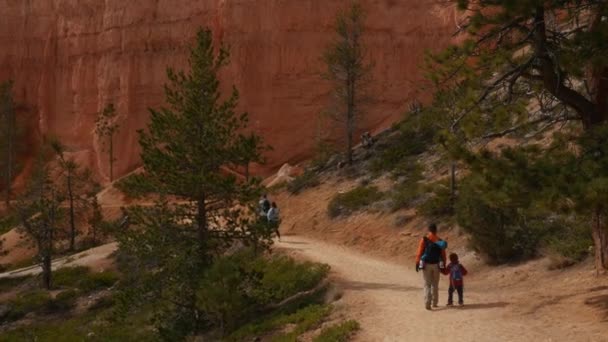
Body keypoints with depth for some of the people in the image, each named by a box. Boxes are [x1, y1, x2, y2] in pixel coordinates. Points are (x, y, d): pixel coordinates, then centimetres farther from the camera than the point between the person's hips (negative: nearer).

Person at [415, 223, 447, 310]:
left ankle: (427, 304, -10)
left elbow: (419, 253, -10)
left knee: (427, 285, 1)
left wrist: (417, 264, -3)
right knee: (435, 284, 17)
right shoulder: (440, 241, 0)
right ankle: (435, 303, 22)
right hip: (436, 265, 2)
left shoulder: (424, 240, -8)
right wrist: (444, 265, 10)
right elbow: (443, 254, 2)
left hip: (426, 265, -2)